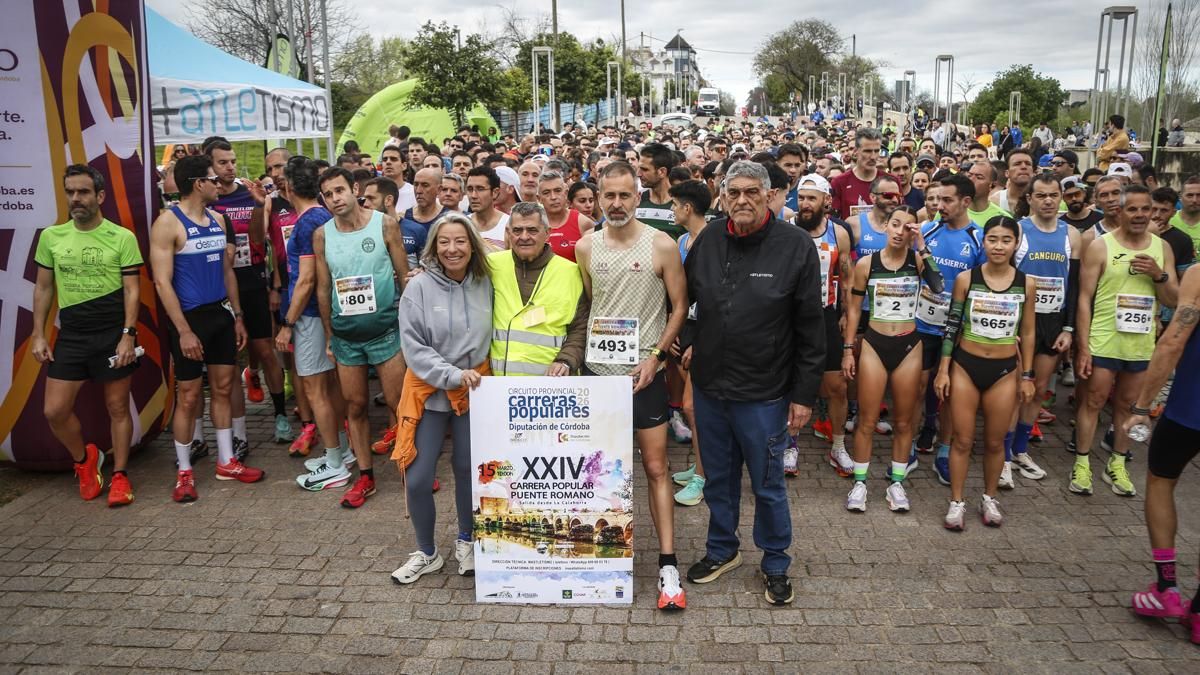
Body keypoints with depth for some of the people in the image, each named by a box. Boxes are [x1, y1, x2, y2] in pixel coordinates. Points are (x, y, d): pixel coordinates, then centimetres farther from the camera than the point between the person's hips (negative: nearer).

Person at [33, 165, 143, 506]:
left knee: (117, 407, 5)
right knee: (54, 411, 1)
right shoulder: (51, 237, 5)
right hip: (70, 336, 3)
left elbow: (132, 291, -5)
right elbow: (43, 288, 12)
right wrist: (38, 334, 6)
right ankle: (84, 459, 27)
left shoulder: (122, 237, -5)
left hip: (113, 334, -3)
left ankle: (119, 475, 18)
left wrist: (128, 335, -13)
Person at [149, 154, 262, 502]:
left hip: (221, 314, 7)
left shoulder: (218, 220, 9)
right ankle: (184, 471, 15)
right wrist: (183, 330, -18)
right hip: (190, 317, -7)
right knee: (189, 396, 1)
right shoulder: (168, 222, -12)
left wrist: (237, 316, 13)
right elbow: (162, 282, -15)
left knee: (223, 388, 12)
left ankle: (227, 462, 23)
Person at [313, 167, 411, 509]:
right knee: (355, 406, 10)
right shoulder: (322, 235, 2)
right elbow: (323, 288, 8)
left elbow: (404, 276, -2)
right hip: (346, 335, 3)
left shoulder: (385, 224, -5)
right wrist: (329, 335, 9)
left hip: (385, 329, -3)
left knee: (398, 402, 1)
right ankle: (365, 476, 22)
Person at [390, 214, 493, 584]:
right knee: (418, 479, 0)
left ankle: (465, 541, 36)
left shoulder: (486, 285, -3)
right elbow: (413, 347, -11)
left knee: (468, 469, 11)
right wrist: (453, 375, -19)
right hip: (429, 391, -1)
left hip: (474, 391, 2)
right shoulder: (420, 287, -10)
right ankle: (426, 553, 23)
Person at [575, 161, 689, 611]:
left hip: (644, 372, -3)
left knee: (655, 467, -1)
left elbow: (679, 307, -2)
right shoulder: (586, 247, 5)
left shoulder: (661, 245, -6)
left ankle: (667, 564, 4)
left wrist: (655, 355, -12)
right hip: (596, 369, 4)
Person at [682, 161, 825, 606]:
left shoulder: (795, 246, -10)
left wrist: (804, 393, -9)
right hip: (708, 386, 4)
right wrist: (688, 349, 8)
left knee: (768, 485, 10)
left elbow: (811, 328, -8)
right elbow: (684, 302, 14)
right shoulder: (707, 240, 1)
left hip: (764, 392, -4)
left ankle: (776, 564, 31)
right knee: (718, 478, 19)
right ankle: (721, 550, 39)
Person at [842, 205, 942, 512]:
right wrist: (848, 350, 0)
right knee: (867, 421, 3)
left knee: (904, 421, 10)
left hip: (909, 347, 1)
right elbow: (854, 309, 3)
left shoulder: (917, 260, -1)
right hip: (874, 345, -1)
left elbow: (938, 286, -22)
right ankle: (860, 482, 15)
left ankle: (896, 483, 23)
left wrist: (922, 247, -20)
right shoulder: (866, 263, -2)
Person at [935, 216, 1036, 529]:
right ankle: (957, 502, 18)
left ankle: (989, 498, 31)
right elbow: (952, 325, -1)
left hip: (1004, 370, 1)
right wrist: (943, 369, -2)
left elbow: (1027, 333, 6)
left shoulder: (1026, 284, -2)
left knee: (995, 442, 11)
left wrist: (1027, 376, 6)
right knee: (963, 440, 4)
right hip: (965, 365, -1)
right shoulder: (965, 279, -6)